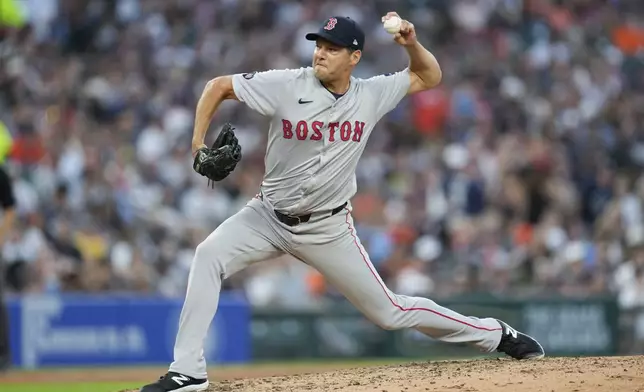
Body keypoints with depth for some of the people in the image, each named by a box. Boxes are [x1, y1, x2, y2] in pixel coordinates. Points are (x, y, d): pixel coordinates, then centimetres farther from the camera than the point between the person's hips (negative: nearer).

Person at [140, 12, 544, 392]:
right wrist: (198, 141, -17)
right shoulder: (286, 86, -15)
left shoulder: (371, 96, -7)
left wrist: (412, 43, -13)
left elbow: (430, 77, 6)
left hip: (328, 229, 0)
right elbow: (219, 85, -7)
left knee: (389, 312, 3)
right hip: (270, 216, 0)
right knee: (209, 255, -25)